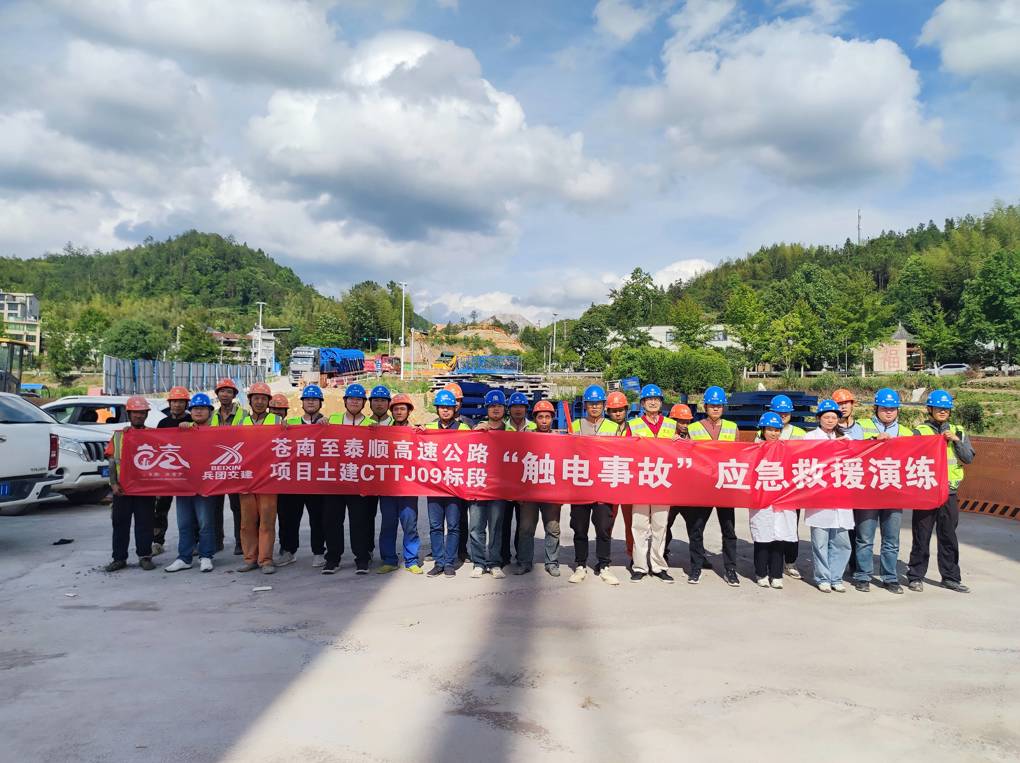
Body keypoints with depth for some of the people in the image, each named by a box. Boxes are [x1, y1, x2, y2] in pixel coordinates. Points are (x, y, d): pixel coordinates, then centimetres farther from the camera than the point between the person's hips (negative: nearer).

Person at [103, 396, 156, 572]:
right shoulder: (118, 435, 9)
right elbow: (112, 462, 5)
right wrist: (114, 483, -6)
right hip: (122, 488, 2)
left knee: (145, 523, 3)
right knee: (120, 523, 7)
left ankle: (144, 556, 13)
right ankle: (119, 558, 17)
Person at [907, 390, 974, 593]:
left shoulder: (958, 432, 11)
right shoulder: (920, 432, -1)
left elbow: (969, 458, 0)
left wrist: (956, 440, -11)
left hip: (949, 492, 3)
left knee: (948, 537, 11)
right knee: (921, 536, 3)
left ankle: (950, 577, 22)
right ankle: (915, 576, 13)